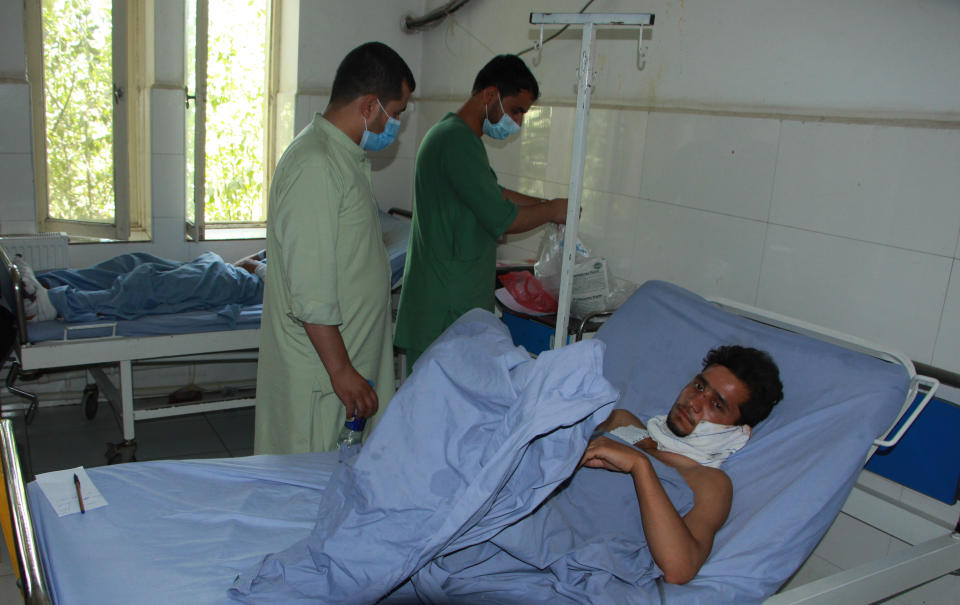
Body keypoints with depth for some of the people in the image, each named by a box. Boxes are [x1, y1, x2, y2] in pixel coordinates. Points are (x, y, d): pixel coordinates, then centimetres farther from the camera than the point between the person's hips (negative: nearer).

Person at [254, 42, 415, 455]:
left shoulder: (344, 157, 12)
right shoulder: (315, 167, -21)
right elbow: (311, 295, -25)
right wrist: (341, 371, -21)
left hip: (351, 355, 10)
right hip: (319, 373, -10)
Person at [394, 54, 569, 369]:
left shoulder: (455, 134, 15)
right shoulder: (458, 141, -19)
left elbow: (491, 194, 26)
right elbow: (501, 219, -22)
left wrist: (547, 204, 14)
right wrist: (552, 211, -5)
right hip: (447, 305, -10)